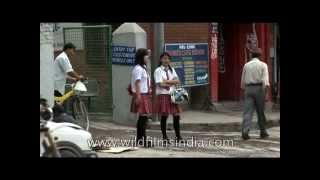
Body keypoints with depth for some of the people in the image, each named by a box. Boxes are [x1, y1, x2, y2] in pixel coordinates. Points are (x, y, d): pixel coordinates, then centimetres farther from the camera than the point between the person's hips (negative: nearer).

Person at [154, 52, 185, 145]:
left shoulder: (172, 69, 15)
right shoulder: (158, 70, -3)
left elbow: (177, 81, 3)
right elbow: (160, 84, -13)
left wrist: (167, 81, -10)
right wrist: (172, 83, -3)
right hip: (163, 95, -5)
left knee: (176, 116, 2)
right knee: (164, 116, -2)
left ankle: (178, 137, 11)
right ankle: (165, 138, 7)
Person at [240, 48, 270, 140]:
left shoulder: (246, 65, 11)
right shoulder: (263, 65, 0)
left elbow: (243, 80, 18)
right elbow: (265, 78, -13)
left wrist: (244, 89, 31)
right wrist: (265, 90, -19)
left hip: (248, 89, 2)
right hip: (259, 89, -2)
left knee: (248, 112, -6)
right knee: (261, 111, 11)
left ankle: (245, 132, -22)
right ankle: (263, 132, 21)